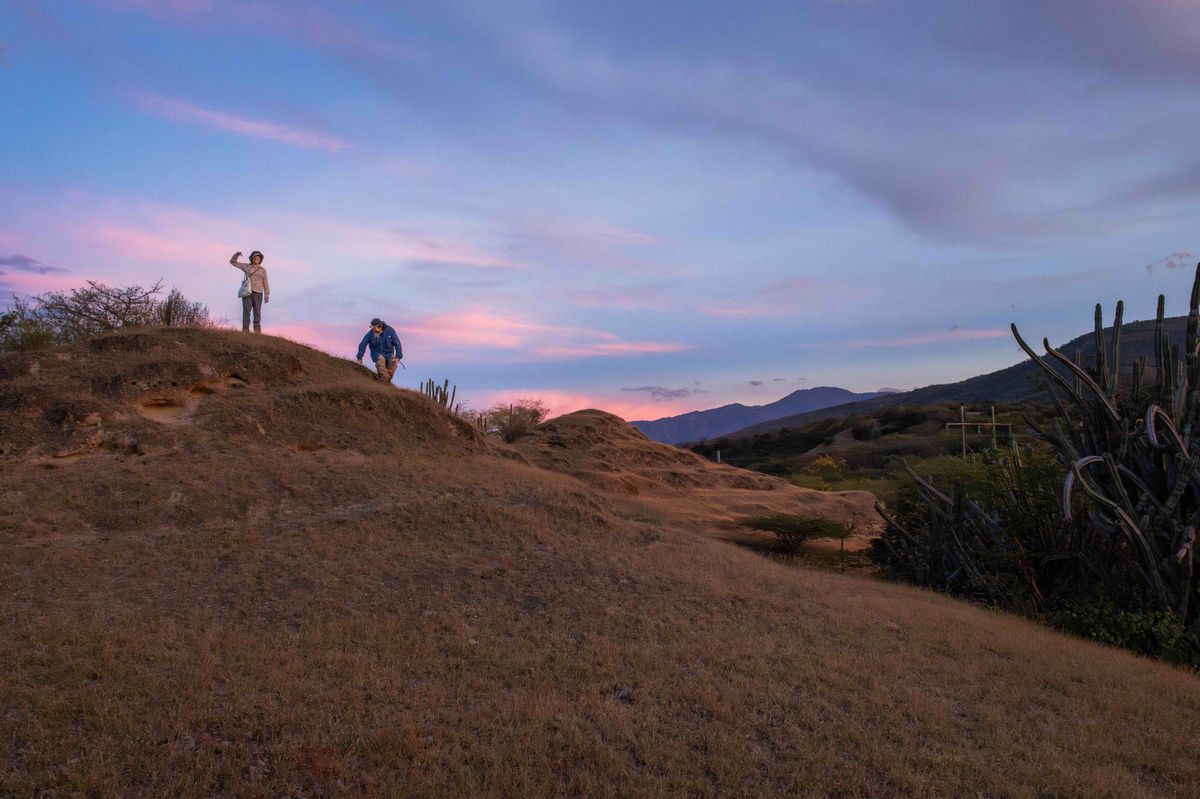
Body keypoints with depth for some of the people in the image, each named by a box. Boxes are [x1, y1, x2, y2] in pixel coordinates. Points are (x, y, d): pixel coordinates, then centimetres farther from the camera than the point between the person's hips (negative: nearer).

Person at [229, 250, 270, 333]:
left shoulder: (263, 270, 12)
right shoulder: (247, 266, 10)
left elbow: (265, 284, 10)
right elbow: (233, 262, 13)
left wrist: (267, 295, 1)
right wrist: (237, 254, -4)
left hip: (258, 293, 1)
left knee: (257, 312, -3)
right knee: (246, 311, -10)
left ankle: (257, 331, 0)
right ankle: (245, 330, -14)